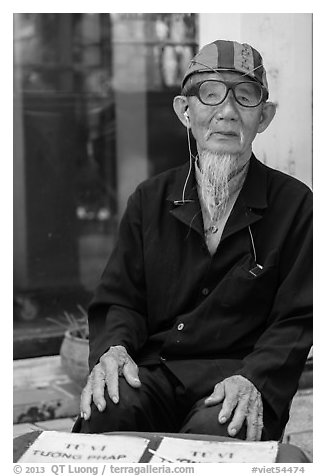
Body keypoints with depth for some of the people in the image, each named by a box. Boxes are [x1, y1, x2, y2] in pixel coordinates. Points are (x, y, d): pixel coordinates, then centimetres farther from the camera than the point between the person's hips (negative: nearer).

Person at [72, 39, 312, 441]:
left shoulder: (295, 204, 4)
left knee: (213, 429, -35)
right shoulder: (149, 199, 12)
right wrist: (113, 348, -11)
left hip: (238, 381, -1)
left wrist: (253, 380, -18)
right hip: (153, 370, 2)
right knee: (104, 412, -31)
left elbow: (296, 320, 0)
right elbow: (120, 300, 12)